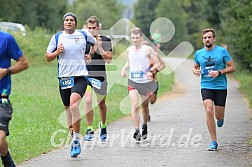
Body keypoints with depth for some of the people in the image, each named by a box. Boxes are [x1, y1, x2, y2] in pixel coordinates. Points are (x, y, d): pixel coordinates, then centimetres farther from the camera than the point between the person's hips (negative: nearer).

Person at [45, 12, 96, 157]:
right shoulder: (57, 37, 6)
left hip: (80, 76, -3)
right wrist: (57, 52, -7)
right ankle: (74, 141, 22)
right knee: (68, 109, 9)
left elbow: (96, 42, 24)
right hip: (64, 78, 3)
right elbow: (48, 57, 10)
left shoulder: (84, 35, 4)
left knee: (74, 105, -24)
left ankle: (76, 139, -19)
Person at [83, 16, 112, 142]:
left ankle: (103, 126, 36)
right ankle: (89, 129, -10)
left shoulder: (105, 41, -2)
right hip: (86, 75, 0)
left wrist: (99, 47, -19)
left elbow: (109, 59, -9)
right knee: (88, 100, -17)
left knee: (101, 103, 12)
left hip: (100, 76, 0)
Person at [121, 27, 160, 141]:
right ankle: (136, 130, -21)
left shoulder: (147, 49, -6)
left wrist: (151, 71, -23)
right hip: (132, 81, 2)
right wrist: (124, 68, 4)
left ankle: (144, 126, 38)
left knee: (145, 107, 13)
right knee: (135, 105, -16)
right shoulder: (129, 50, 7)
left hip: (145, 82, -2)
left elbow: (157, 63, -5)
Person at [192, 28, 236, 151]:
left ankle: (220, 118, 42)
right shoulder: (199, 53, 7)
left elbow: (232, 68, -1)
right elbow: (195, 67, 22)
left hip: (221, 87, -1)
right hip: (206, 86, 1)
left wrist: (219, 72, -16)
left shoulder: (222, 51, -3)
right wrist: (196, 71, -2)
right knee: (209, 111, -17)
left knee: (218, 116, 1)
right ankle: (214, 142, -10)